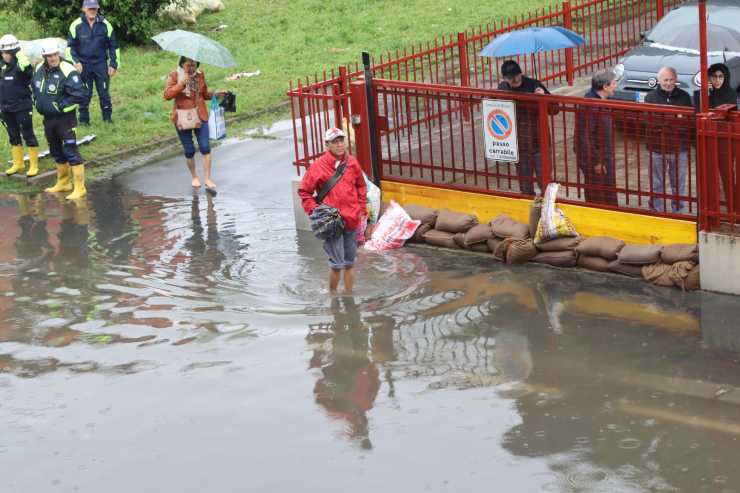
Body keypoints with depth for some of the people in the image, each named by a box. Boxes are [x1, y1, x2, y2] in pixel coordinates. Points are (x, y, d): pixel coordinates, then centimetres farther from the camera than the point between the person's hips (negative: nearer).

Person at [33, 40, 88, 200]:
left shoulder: (67, 71, -21)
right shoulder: (39, 70, 2)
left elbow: (80, 95, -24)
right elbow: (35, 87, 23)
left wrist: (60, 106, -19)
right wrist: (39, 103, 10)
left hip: (65, 118, -8)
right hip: (48, 118, 8)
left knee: (70, 152, -9)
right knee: (56, 152, 19)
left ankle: (79, 188, -4)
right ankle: (63, 183, 34)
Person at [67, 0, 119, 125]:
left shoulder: (105, 24, -2)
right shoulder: (76, 25, -5)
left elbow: (113, 46, 6)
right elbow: (70, 46, 3)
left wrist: (114, 64, 2)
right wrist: (75, 62, -8)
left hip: (101, 64, 1)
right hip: (83, 65, -1)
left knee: (104, 92, 4)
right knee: (85, 93, 3)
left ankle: (107, 117, 18)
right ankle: (83, 119, 12)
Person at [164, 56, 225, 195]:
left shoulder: (200, 74, 4)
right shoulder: (174, 75, -7)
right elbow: (167, 95, -19)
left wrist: (214, 94, -2)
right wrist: (182, 83, -27)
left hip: (200, 116, 2)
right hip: (182, 118, -2)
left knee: (205, 147, -6)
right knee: (189, 151, 6)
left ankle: (208, 179, 1)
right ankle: (194, 177, 26)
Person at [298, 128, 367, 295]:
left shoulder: (352, 163, 5)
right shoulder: (318, 166, -9)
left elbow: (361, 186, 20)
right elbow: (304, 191, -1)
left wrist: (360, 207, 11)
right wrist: (314, 211, -8)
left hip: (352, 220, 5)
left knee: (350, 263, 12)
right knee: (337, 264, -7)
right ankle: (332, 295, 11)